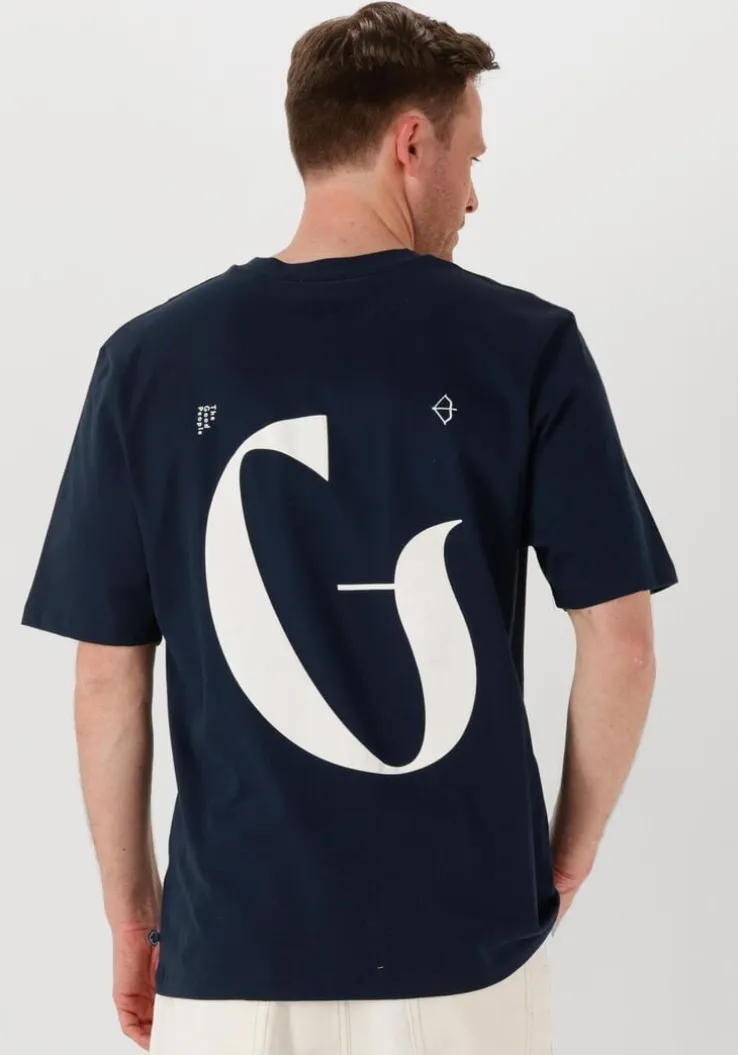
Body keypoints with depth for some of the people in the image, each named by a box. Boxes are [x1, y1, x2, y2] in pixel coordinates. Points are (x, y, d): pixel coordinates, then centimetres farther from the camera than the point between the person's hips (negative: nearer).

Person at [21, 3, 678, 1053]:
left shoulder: (149, 358, -5)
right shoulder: (528, 345, -7)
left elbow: (108, 679, -3)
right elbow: (619, 641, -7)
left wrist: (131, 908, 9)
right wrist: (568, 858, 8)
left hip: (235, 944, 1)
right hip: (469, 938, 0)